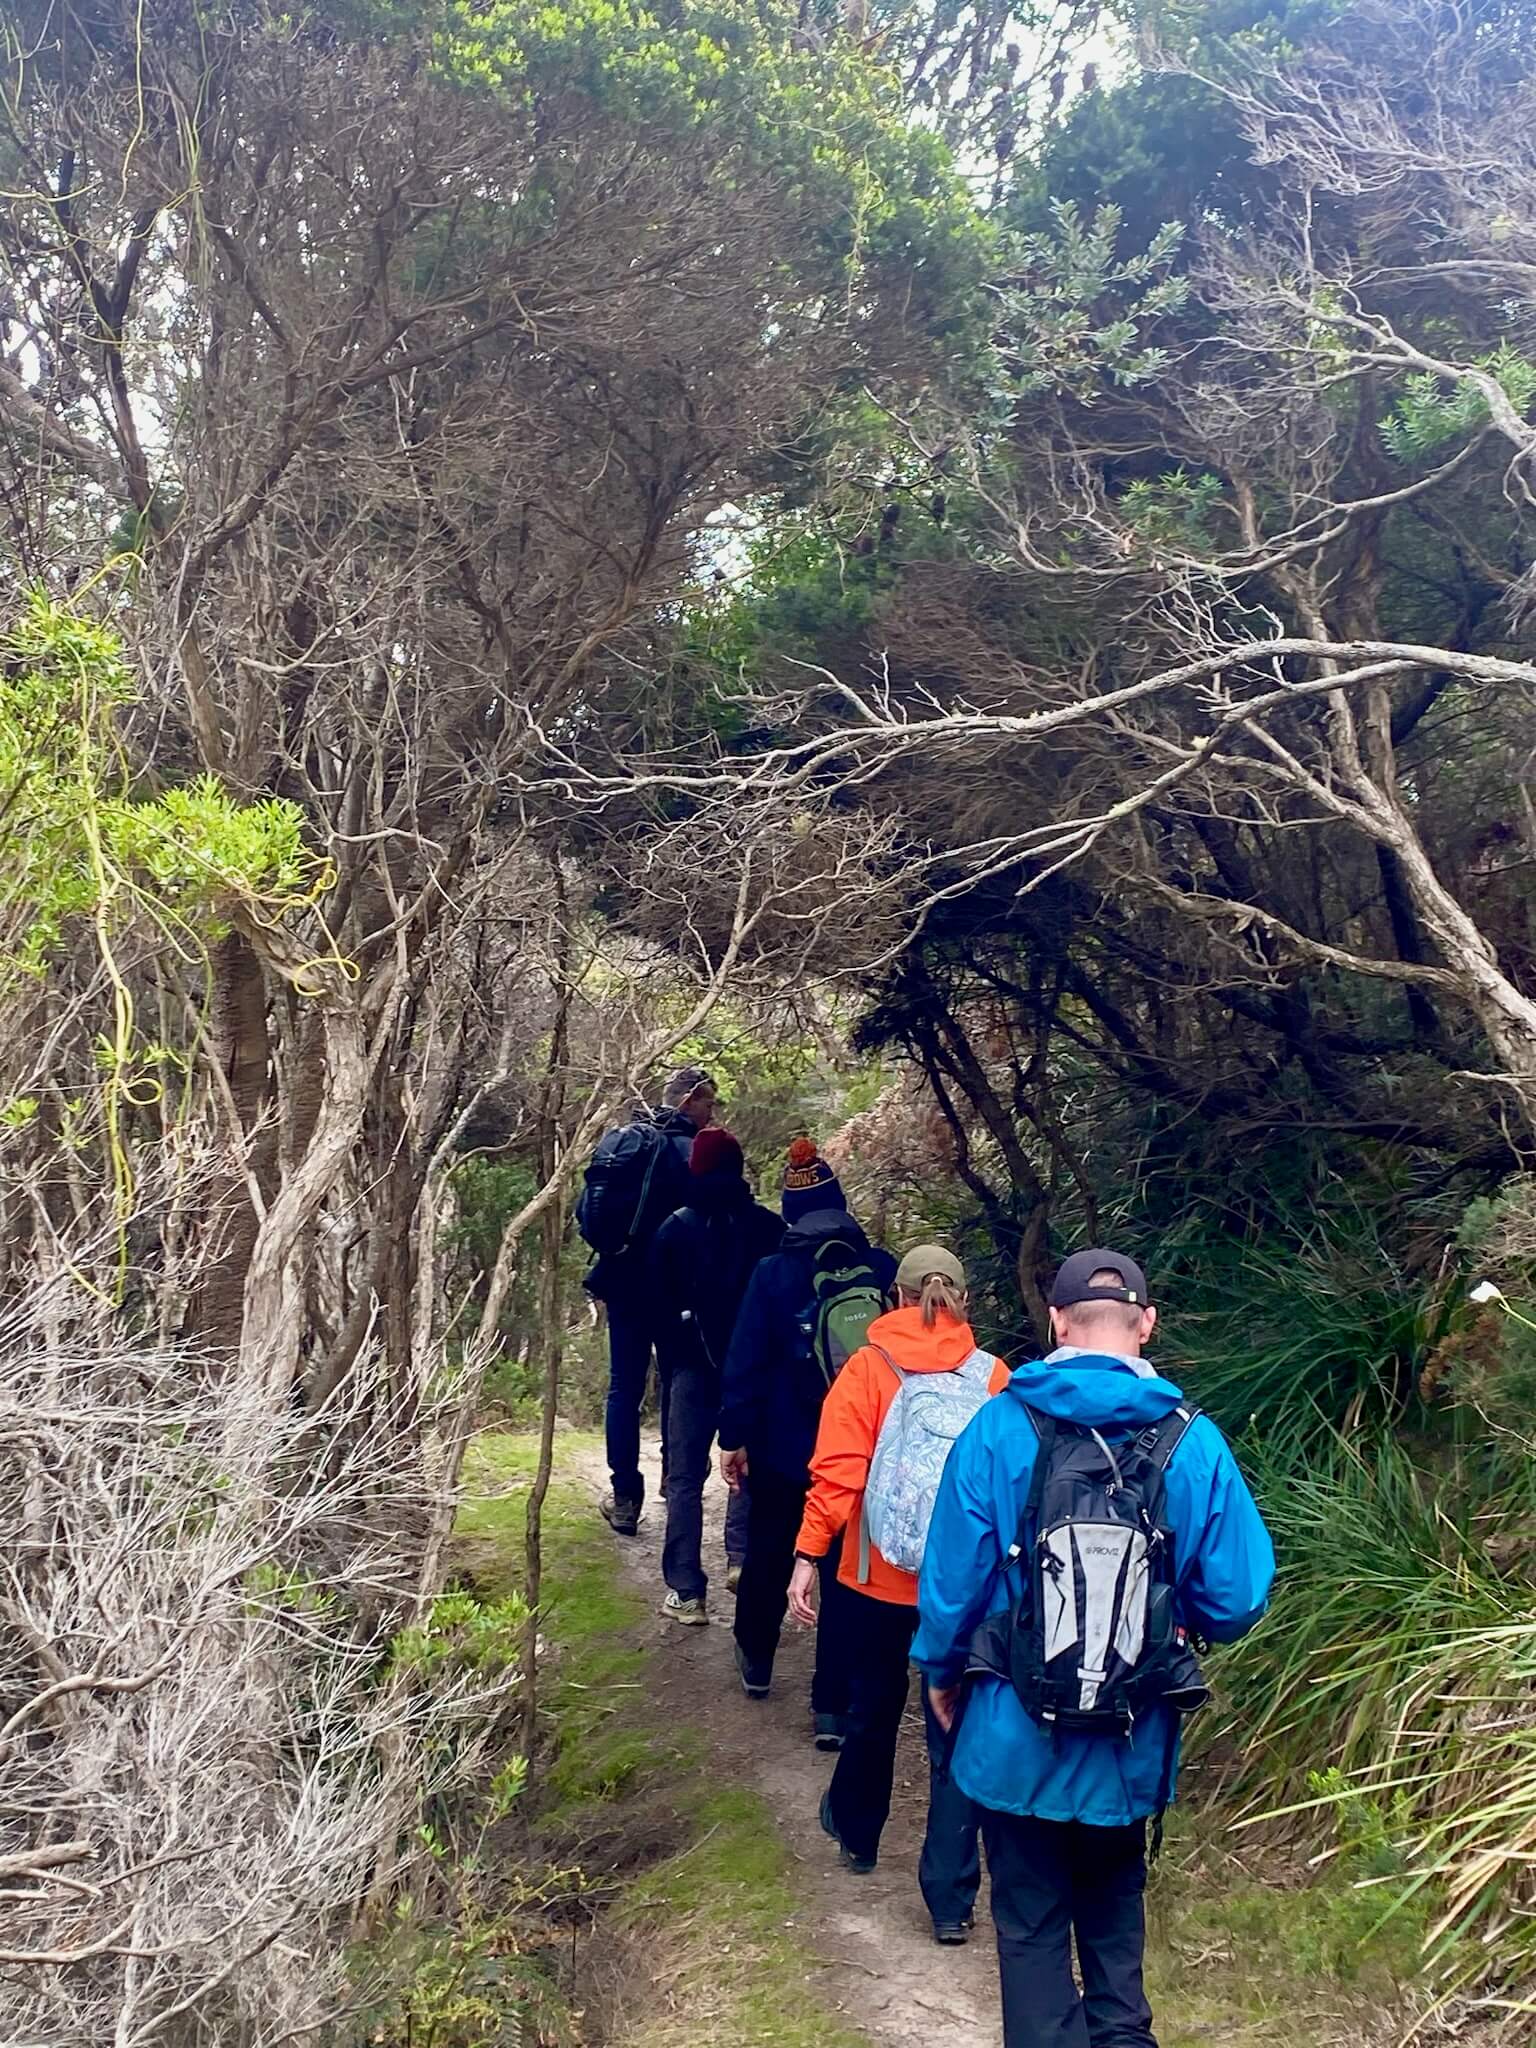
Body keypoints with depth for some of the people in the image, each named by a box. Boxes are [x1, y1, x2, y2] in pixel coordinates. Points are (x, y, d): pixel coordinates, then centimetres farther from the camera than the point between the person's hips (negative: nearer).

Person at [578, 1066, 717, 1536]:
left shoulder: (618, 1141, 3)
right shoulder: (691, 1150, -14)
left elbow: (587, 1213, 5)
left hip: (624, 1284, 4)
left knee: (624, 1387, 7)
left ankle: (625, 1497, 5)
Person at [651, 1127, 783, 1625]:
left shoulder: (674, 1229, 0)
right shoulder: (769, 1227, -2)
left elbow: (661, 1307, 4)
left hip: (693, 1364, 0)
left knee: (685, 1476, 4)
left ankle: (687, 1592, 0)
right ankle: (741, 1554, -6)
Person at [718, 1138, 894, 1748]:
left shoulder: (773, 1275, -11)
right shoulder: (883, 1270, -5)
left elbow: (746, 1361, -10)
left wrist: (736, 1436, -2)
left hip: (785, 1449, -1)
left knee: (768, 1556, 21)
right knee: (846, 1573, 6)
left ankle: (756, 1662, 38)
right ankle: (832, 1707, 6)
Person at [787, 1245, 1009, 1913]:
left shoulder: (868, 1367, -6)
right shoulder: (992, 1376, -4)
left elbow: (837, 1472, -13)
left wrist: (807, 1556, -10)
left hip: (880, 1577, 0)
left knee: (874, 1710, 21)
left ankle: (856, 1833, 43)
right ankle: (950, 1900, 5)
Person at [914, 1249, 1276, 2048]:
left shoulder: (998, 1429, -15)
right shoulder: (1193, 1443, -12)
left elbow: (952, 1578, -12)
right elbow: (1236, 1602, -10)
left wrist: (939, 1672, 7)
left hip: (1017, 1734, -1)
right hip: (1133, 1742, 2)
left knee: (1031, 1922, 15)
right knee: (1114, 1907, 26)